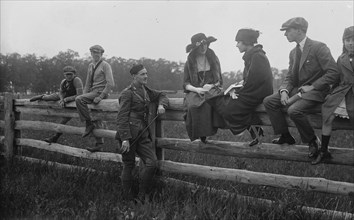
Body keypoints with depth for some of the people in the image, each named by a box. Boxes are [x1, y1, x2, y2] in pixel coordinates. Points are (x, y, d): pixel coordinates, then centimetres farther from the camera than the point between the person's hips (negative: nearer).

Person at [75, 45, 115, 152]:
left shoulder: (105, 65, -5)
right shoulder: (90, 66, 17)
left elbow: (110, 84, -13)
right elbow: (88, 83, 21)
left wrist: (100, 96, -19)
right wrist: (84, 95, 6)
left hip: (101, 92, -7)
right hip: (93, 92, 7)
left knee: (78, 99, -25)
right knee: (97, 121, 6)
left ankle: (89, 124, -17)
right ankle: (99, 145, 11)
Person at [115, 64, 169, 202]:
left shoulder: (146, 91, 14)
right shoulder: (127, 93, -8)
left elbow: (161, 95, 29)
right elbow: (122, 118, -12)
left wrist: (161, 105, 5)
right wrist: (125, 139, -19)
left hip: (143, 134, 6)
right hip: (129, 134, -6)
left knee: (152, 162, -5)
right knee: (129, 166, 4)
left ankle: (142, 196, 9)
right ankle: (129, 199, 18)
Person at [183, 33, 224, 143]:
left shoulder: (214, 59, 13)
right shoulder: (189, 62, 10)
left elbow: (219, 80, 16)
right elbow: (185, 84, 7)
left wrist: (211, 86, -7)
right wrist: (196, 89, -14)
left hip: (212, 89, 1)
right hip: (194, 91, 0)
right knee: (194, 104, -37)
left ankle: (206, 132, -29)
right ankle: (200, 134, -26)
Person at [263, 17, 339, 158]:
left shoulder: (319, 47, -11)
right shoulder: (293, 52, 13)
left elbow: (333, 72, -16)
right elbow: (289, 77, 13)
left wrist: (312, 86, -19)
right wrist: (284, 91, -8)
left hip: (315, 92, -8)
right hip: (297, 91, 8)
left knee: (294, 110, -33)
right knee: (268, 101, -6)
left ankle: (312, 141, -8)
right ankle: (285, 136, 4)